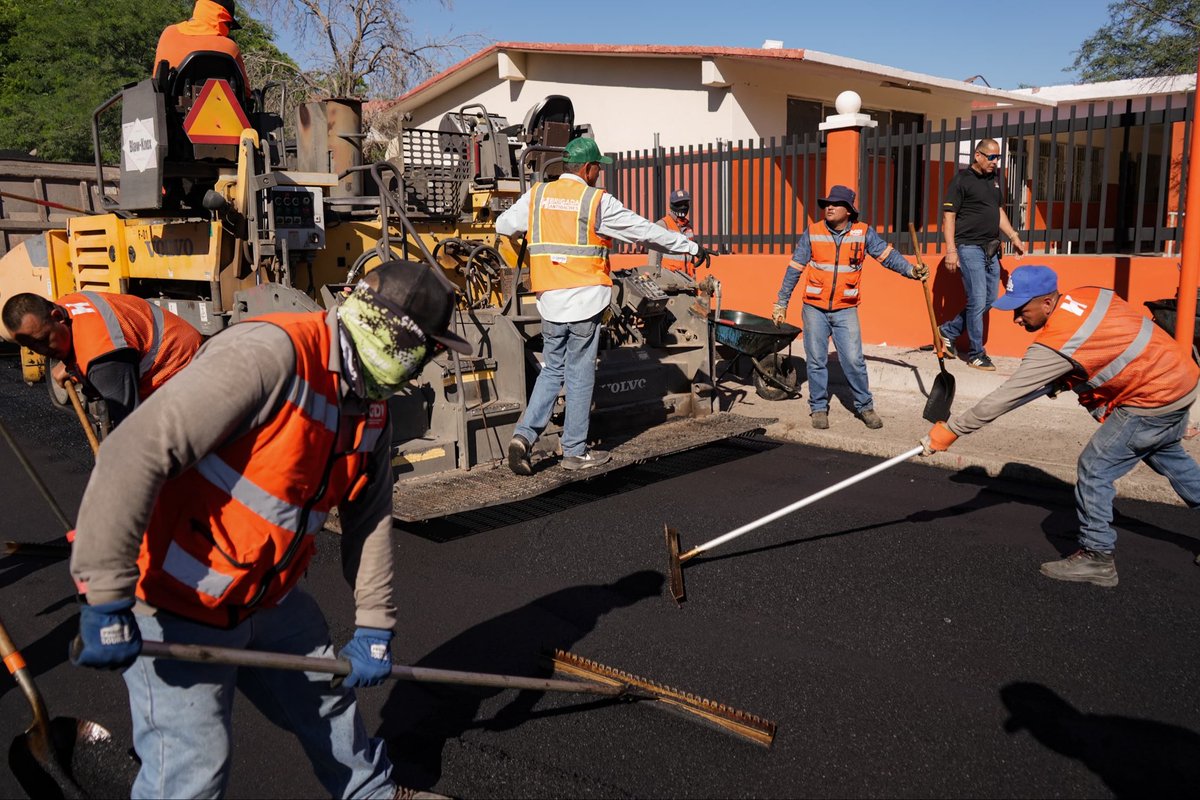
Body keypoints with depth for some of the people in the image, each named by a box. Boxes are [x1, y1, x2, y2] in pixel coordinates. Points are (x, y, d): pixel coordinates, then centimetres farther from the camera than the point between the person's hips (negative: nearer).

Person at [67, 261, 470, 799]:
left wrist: (374, 626, 11)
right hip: (175, 608, -8)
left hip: (267, 597, 8)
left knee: (327, 695, 22)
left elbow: (369, 519, 9)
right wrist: (107, 602, -28)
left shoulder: (372, 407, 0)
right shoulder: (268, 354, -29)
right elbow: (133, 455, -32)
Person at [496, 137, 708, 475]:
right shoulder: (598, 201, -5)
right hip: (585, 299, -4)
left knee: (551, 370, 16)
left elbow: (503, 225, 17)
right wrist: (690, 247, 10)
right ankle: (575, 452, 13)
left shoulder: (536, 195, 6)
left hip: (549, 300, 4)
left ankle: (524, 434, 1)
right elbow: (645, 231, -1)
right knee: (579, 377, 4)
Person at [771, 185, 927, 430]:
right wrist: (781, 302, 3)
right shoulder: (812, 233, -1)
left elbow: (887, 255, 1)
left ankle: (865, 406, 13)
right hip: (814, 309, 1)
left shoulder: (863, 233, -1)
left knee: (854, 360, -4)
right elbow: (794, 269, 3)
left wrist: (910, 270, -16)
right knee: (816, 361, 5)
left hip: (845, 310, 0)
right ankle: (818, 408, 19)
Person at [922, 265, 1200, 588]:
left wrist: (950, 430, -20)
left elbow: (1006, 397, -25)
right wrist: (1064, 380, 4)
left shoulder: (1055, 346, -28)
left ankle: (1096, 556, 7)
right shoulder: (1088, 295, -4)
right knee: (1168, 457, 29)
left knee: (1094, 467, -3)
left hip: (1152, 401, -10)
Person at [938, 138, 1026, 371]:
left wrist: (1013, 236, 18)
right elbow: (949, 216, -11)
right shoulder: (961, 179, -7)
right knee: (977, 301, -8)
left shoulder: (994, 178, 15)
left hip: (991, 249, 8)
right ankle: (976, 354, 2)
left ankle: (949, 331, 24)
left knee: (990, 299, 10)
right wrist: (951, 250, -17)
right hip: (969, 247, -8)